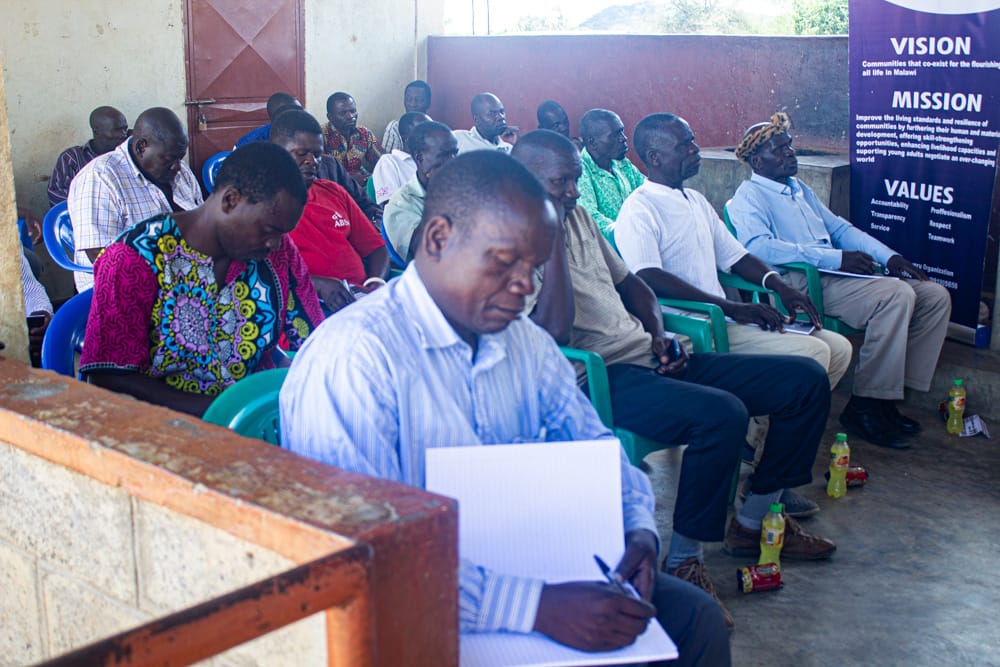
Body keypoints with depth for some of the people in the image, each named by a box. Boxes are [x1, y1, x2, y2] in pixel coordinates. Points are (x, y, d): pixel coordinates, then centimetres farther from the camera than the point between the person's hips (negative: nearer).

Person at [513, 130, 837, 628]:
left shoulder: (577, 217, 16)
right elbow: (554, 328, -23)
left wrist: (659, 334, 10)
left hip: (649, 360, 9)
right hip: (602, 380, -9)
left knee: (806, 381, 5)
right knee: (722, 413, -36)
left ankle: (753, 521, 18)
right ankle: (682, 562, -16)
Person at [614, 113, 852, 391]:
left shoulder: (697, 200, 20)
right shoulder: (638, 211, -9)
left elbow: (734, 256, 24)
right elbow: (650, 280, -23)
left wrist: (780, 286, 3)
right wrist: (734, 308, -25)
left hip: (722, 318, 9)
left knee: (838, 348, 1)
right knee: (811, 353, -21)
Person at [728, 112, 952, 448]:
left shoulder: (800, 189, 27)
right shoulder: (749, 196, -2)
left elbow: (840, 227, 27)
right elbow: (759, 246, -21)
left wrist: (889, 256, 11)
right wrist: (837, 258, -23)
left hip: (839, 273, 9)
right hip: (803, 283, -9)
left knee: (935, 295, -2)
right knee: (896, 294, -29)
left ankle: (889, 397, -1)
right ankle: (864, 405, -20)